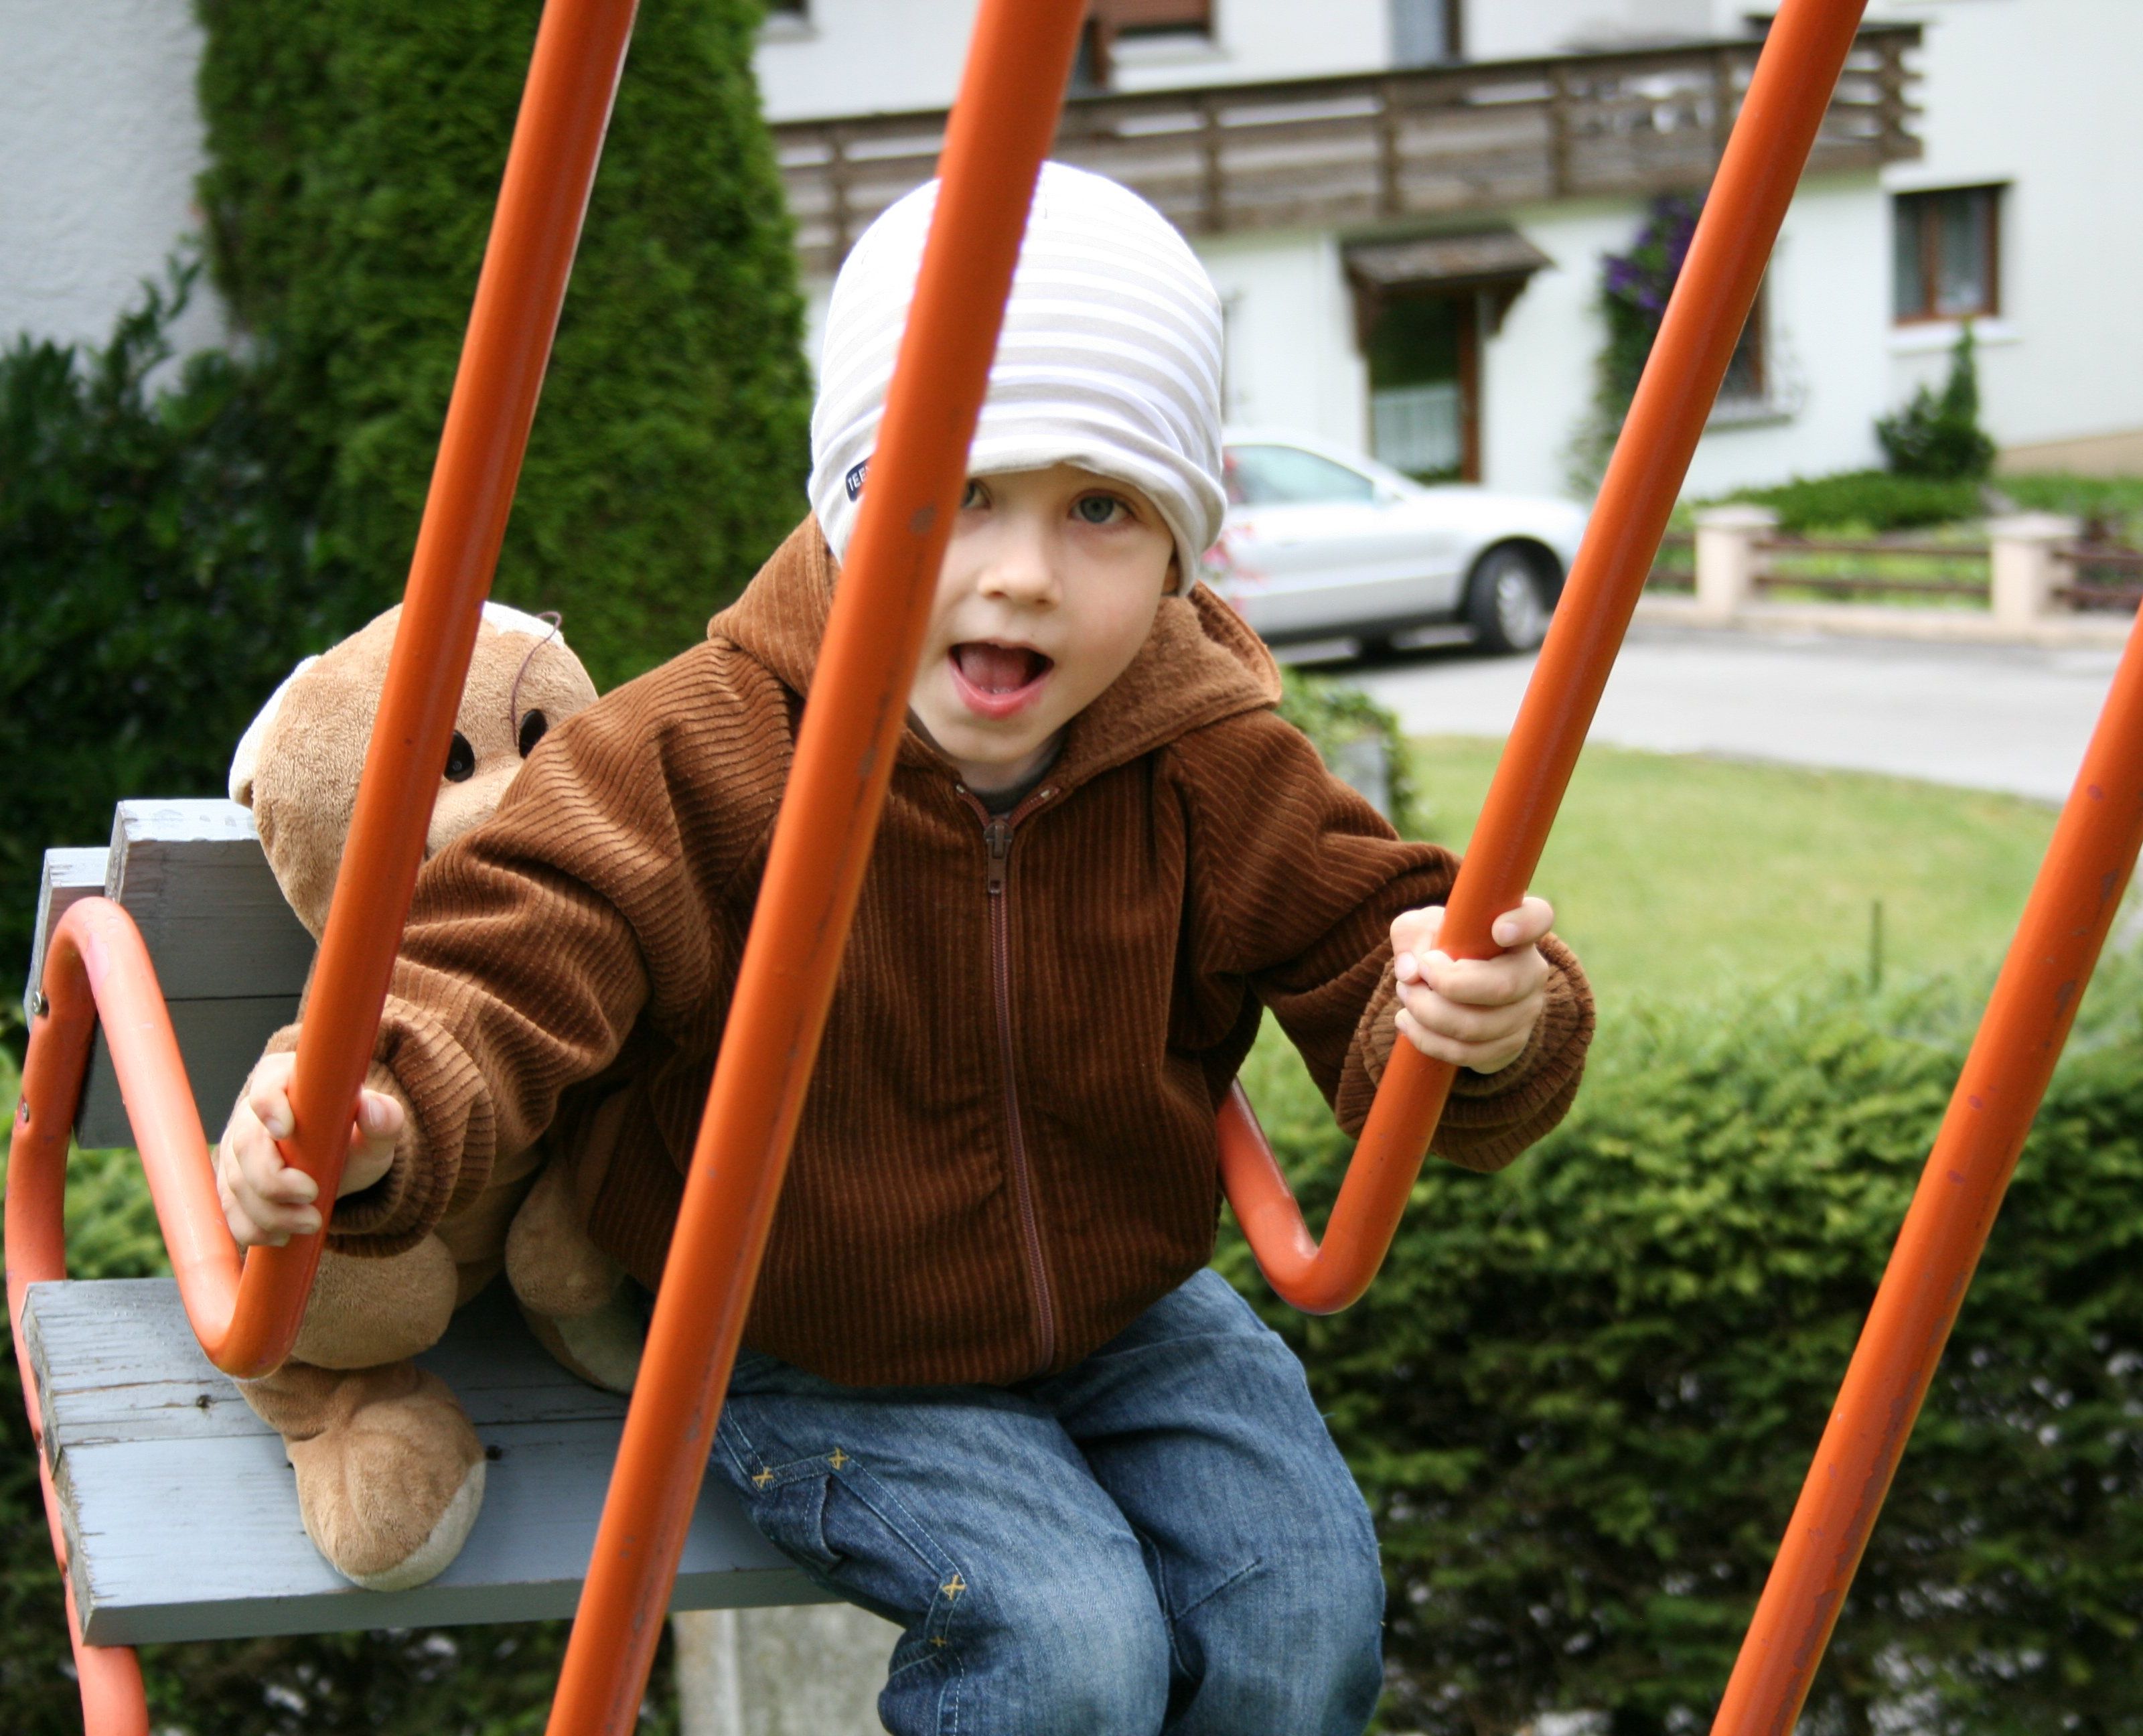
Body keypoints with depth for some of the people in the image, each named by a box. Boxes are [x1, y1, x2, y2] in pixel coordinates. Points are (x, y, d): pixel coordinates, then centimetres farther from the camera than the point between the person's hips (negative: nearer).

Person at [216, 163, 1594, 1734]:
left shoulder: (1217, 770, -12)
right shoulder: (690, 764, -22)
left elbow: (1370, 949, -9)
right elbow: (497, 973, -23)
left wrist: (1477, 1024, -35)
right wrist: (378, 1120, -47)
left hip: (1126, 1315, 4)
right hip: (819, 1368, -4)